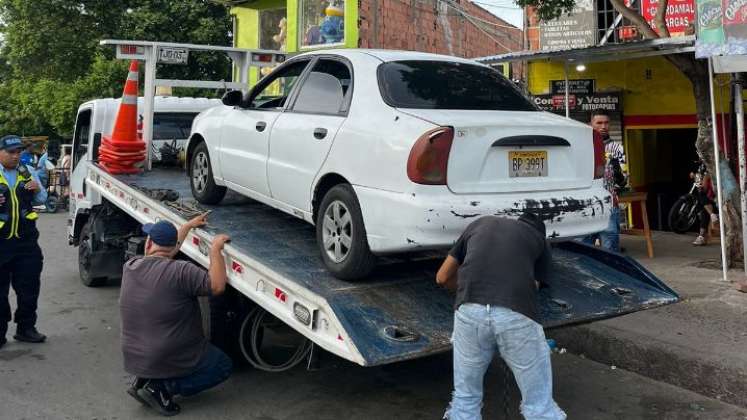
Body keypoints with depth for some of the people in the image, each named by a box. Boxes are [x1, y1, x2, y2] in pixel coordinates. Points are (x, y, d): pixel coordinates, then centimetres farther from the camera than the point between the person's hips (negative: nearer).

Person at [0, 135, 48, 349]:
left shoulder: (27, 173, 9)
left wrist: (37, 190, -4)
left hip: (26, 240, 3)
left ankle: (26, 328, 22)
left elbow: (42, 200, 18)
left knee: (29, 287, 9)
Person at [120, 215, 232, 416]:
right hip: (172, 361, -7)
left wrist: (188, 226, 26)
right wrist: (215, 250, -13)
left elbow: (164, 249, 15)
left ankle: (146, 379, 10)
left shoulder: (130, 267, -2)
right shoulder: (181, 271, -23)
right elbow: (217, 286, -25)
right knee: (223, 366, 15)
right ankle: (163, 387, -3)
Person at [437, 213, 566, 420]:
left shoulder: (480, 223, 31)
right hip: (517, 316, -1)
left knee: (465, 400, 20)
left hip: (470, 311, 2)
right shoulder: (540, 240, 26)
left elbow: (442, 277, 34)